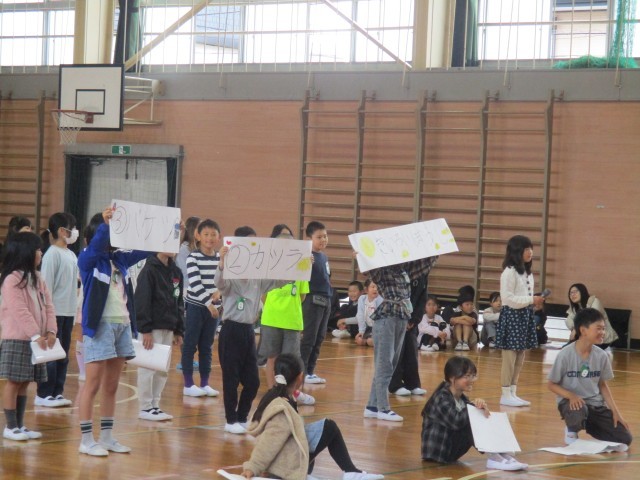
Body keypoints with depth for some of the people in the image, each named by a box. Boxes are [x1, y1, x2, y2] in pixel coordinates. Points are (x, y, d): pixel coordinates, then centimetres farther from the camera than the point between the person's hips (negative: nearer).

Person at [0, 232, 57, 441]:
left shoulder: (37, 278, 13)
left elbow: (48, 306, 9)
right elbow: (20, 311, -20)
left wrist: (51, 331, -4)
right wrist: (36, 335, -22)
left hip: (35, 340, 8)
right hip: (17, 340, -8)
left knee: (24, 383, 11)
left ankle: (20, 425, 16)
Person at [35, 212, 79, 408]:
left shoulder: (71, 255, 12)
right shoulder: (52, 254, -11)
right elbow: (46, 284, -13)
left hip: (69, 311, 8)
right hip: (55, 311, -8)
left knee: (63, 355, 10)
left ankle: (57, 392, 17)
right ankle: (43, 394, 5)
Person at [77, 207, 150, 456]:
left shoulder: (120, 259, 12)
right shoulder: (87, 259, -4)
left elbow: (145, 250, 16)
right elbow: (95, 246, -24)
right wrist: (104, 224, -38)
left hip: (122, 324, 6)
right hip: (99, 324, -6)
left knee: (111, 386, 11)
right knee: (93, 384, -3)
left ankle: (107, 437, 18)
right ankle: (86, 440, 1)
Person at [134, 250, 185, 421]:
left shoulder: (176, 271, 12)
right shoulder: (149, 270, -10)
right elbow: (141, 301, -14)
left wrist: (179, 331, 12)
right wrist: (145, 329, -18)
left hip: (168, 328, 7)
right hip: (152, 328, -7)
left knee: (162, 369, 10)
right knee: (148, 367, -3)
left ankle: (155, 405, 17)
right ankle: (145, 407, 4)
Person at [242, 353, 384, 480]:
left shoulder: (272, 396, 5)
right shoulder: (283, 409, -22)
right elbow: (269, 442, -24)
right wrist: (252, 468, -25)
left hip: (277, 465, 10)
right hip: (286, 467, -10)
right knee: (329, 428, -4)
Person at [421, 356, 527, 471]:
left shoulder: (461, 398, 10)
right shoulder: (442, 398, -18)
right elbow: (456, 421, -33)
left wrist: (481, 407, -23)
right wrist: (474, 406, -30)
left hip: (450, 449, 9)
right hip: (439, 450, -9)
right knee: (469, 424, -27)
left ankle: (500, 453, -17)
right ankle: (493, 458, -29)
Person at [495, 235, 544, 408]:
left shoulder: (528, 273, 15)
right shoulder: (509, 273, -12)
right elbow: (508, 299, -17)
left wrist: (536, 301, 4)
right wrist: (531, 300, -19)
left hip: (525, 316, 9)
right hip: (512, 316, -9)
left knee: (520, 359, 10)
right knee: (509, 358, -5)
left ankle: (513, 393, 16)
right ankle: (506, 395, 0)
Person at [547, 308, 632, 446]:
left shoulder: (601, 356, -3)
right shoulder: (565, 355, -16)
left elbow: (602, 385, 10)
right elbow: (552, 384, -7)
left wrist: (615, 412, 2)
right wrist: (571, 396, -25)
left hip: (595, 404, 4)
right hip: (572, 401, -4)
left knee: (625, 439, -7)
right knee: (578, 413, -41)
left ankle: (588, 425, 16)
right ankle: (572, 430, -4)